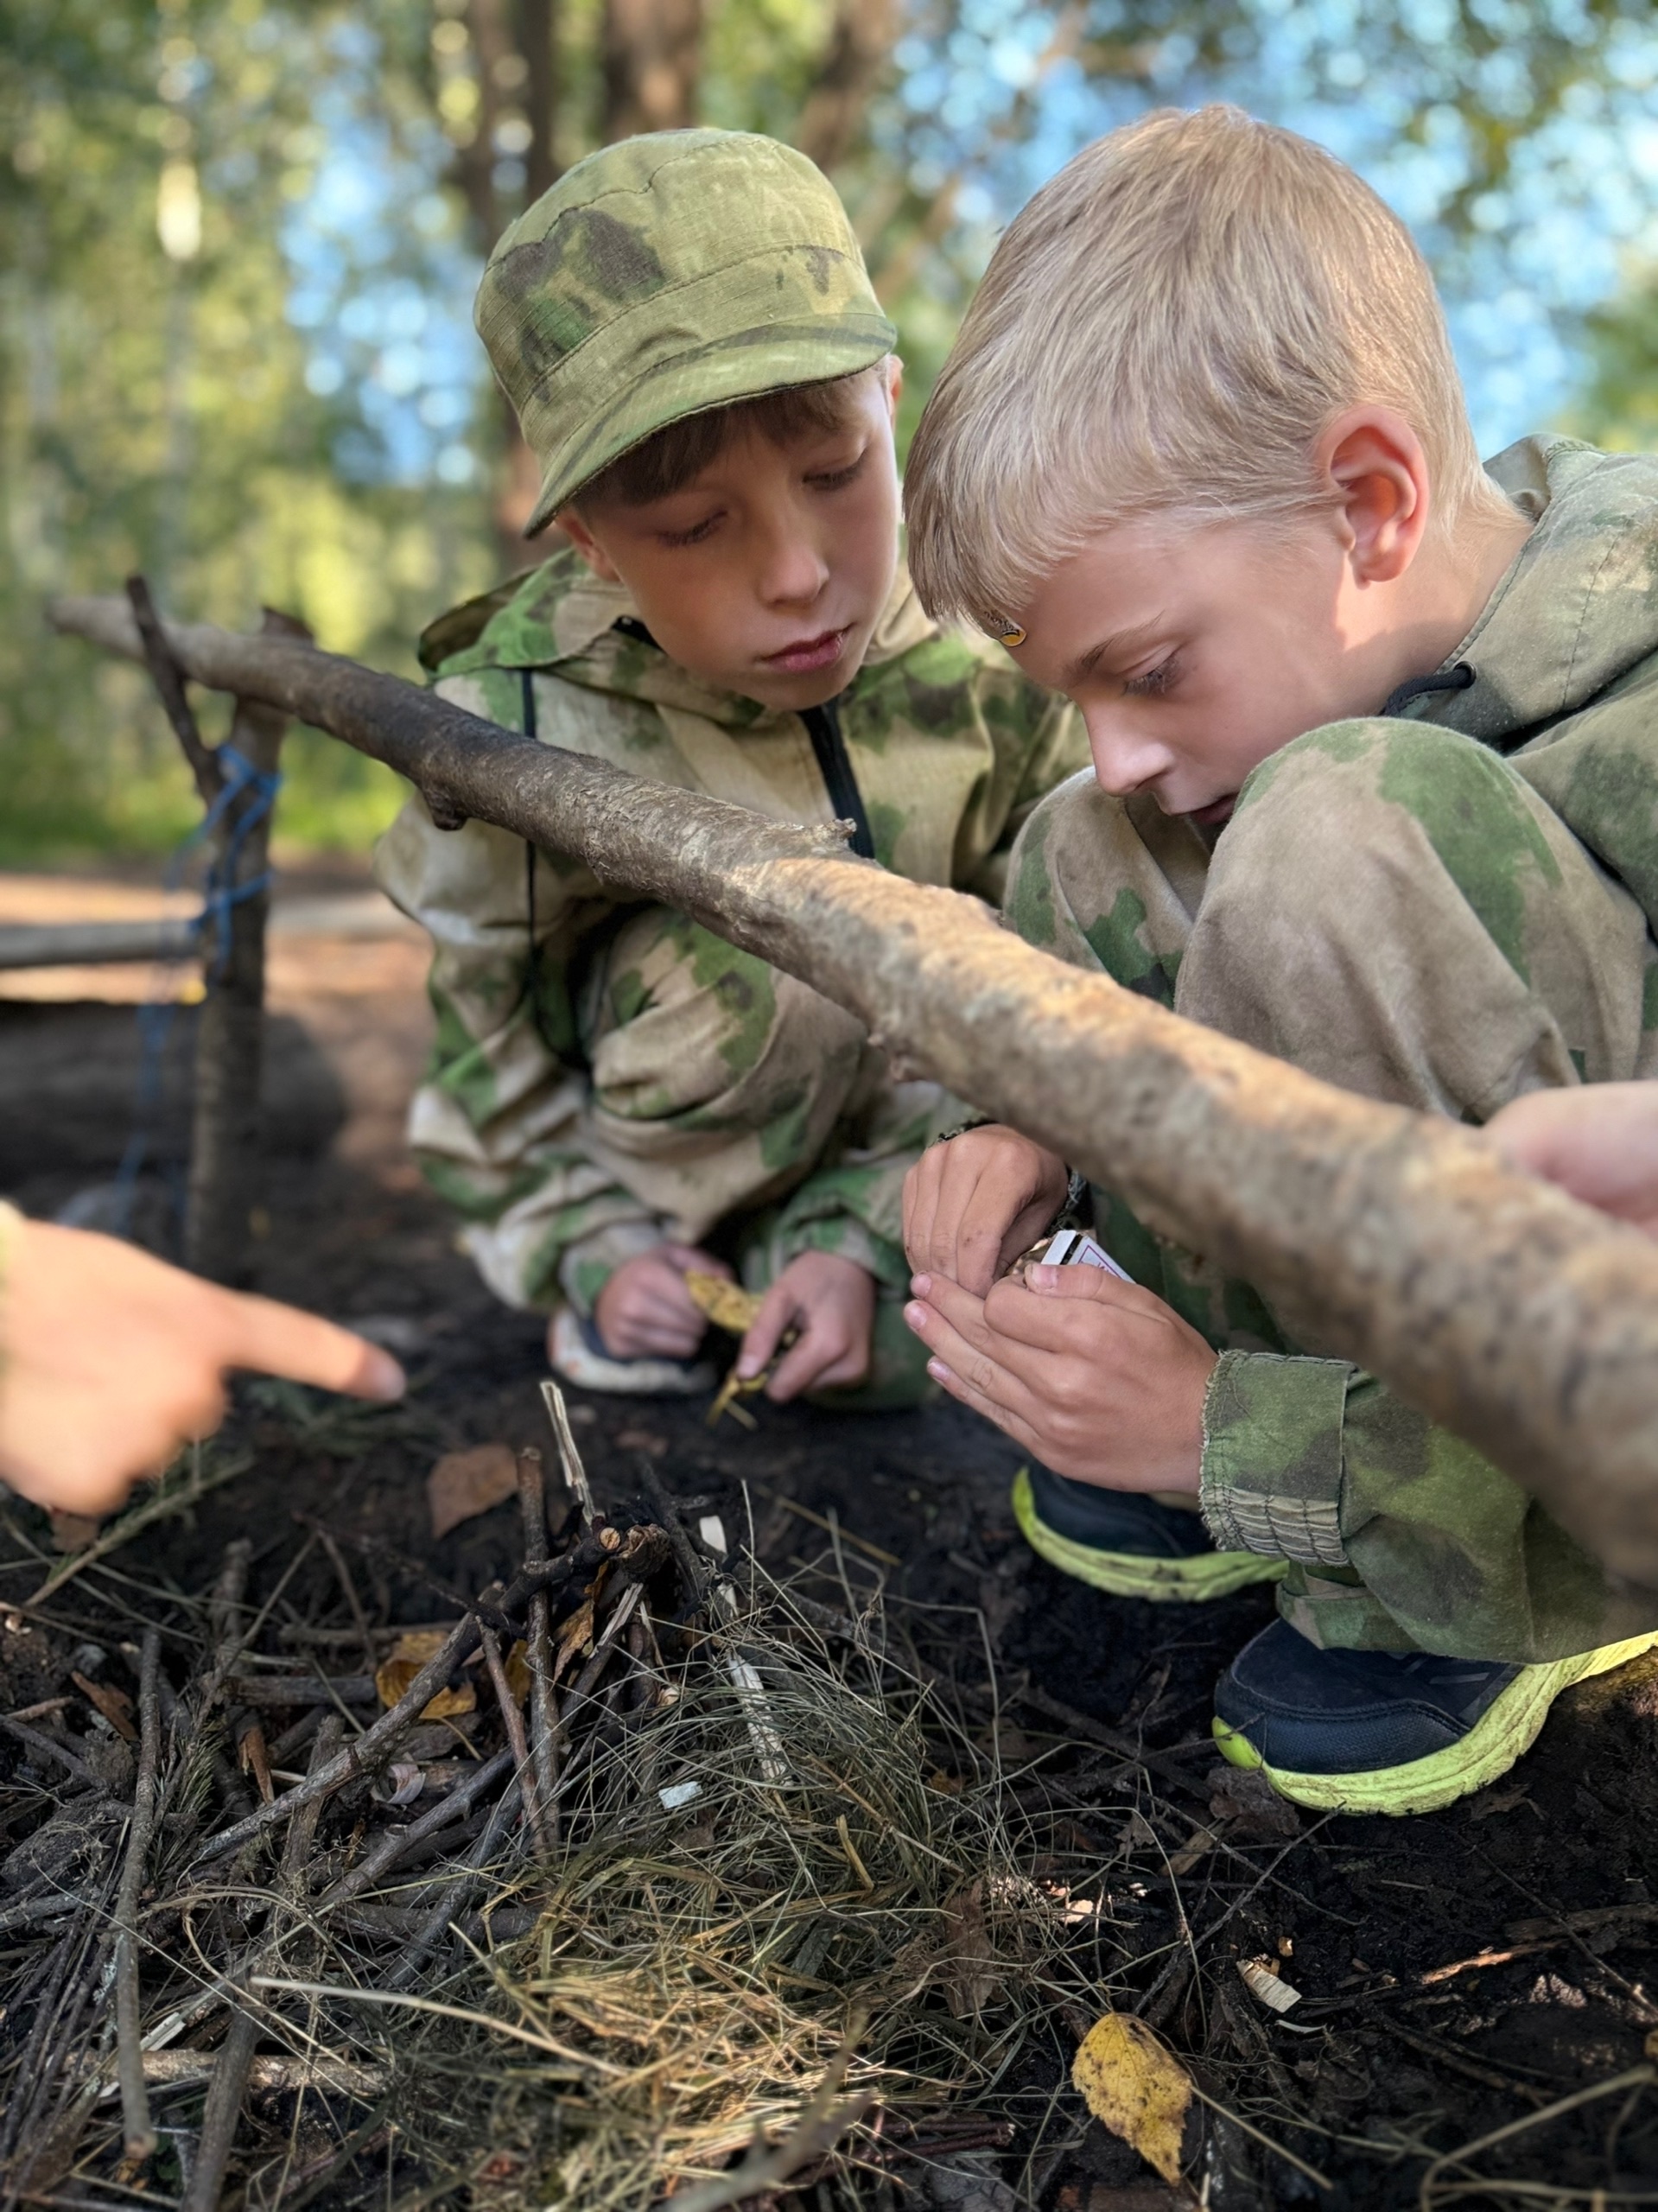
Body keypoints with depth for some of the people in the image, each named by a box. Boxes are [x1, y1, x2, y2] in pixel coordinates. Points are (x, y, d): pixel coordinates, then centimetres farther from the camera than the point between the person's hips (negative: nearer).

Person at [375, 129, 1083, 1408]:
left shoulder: (993, 671, -21)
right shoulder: (516, 726, -24)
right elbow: (490, 1030, -7)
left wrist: (861, 1240, -21)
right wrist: (594, 1243, -10)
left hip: (883, 1146, 2)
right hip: (645, 1166, -1)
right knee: (746, 958, -30)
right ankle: (667, 1270, -8)